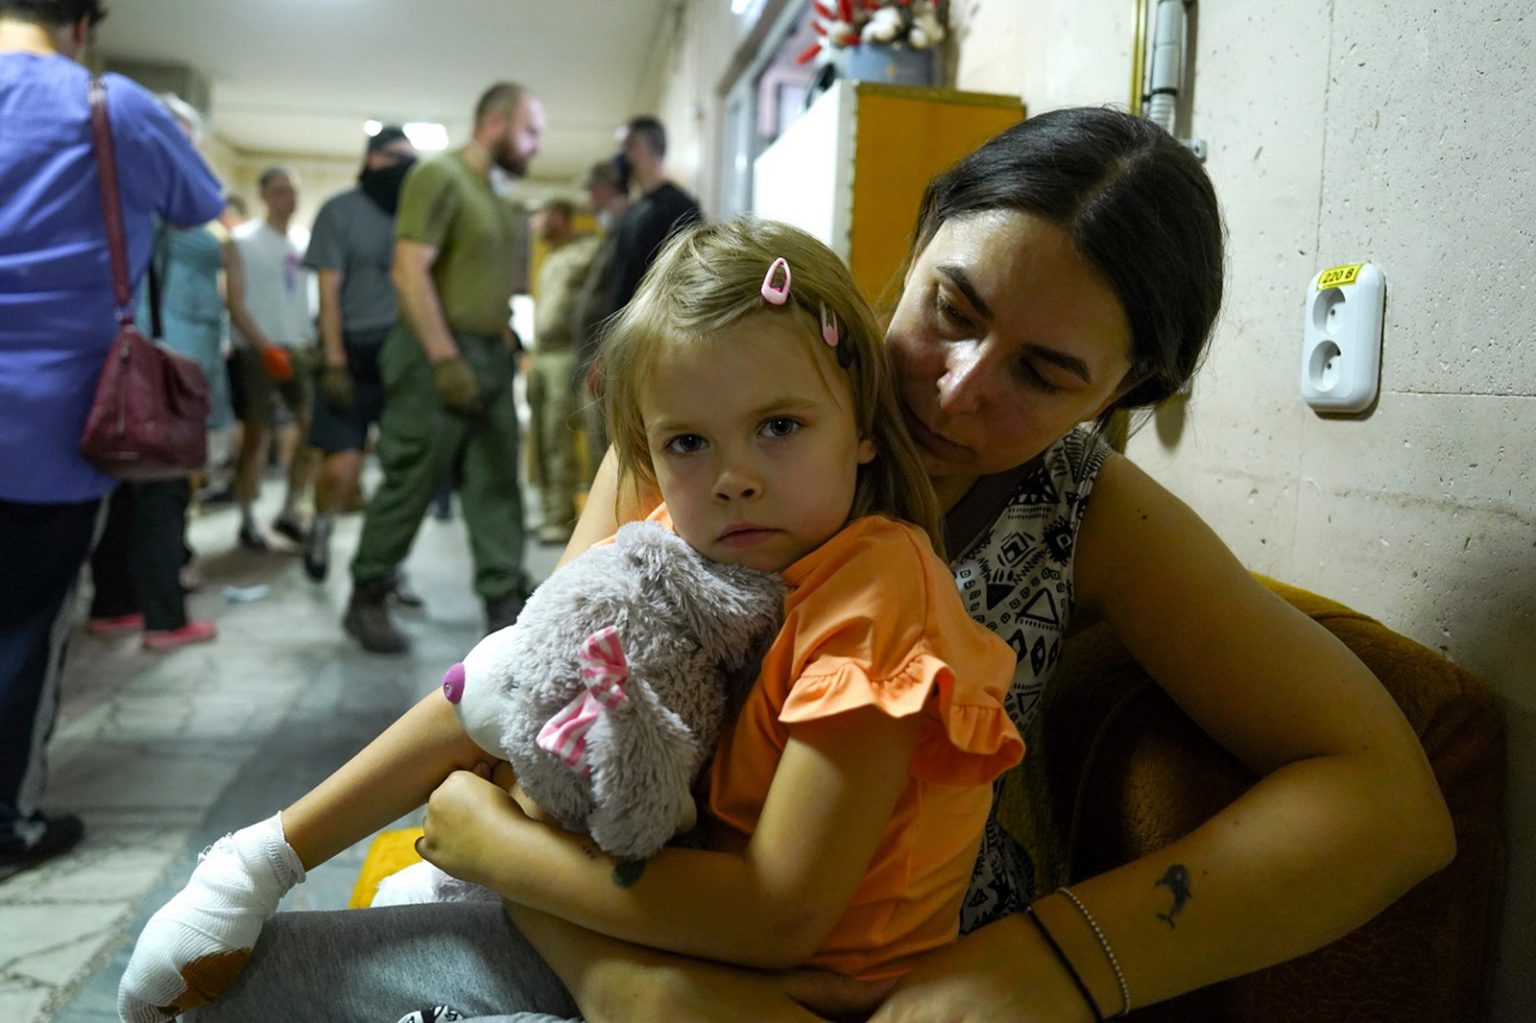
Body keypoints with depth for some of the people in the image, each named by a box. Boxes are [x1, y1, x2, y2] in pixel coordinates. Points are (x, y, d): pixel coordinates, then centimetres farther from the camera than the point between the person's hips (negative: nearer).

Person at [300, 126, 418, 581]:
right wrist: (334, 363, -11)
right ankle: (321, 528, 22)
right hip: (355, 356, -3)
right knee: (342, 465, -10)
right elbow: (328, 291, -4)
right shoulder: (341, 211, 1)